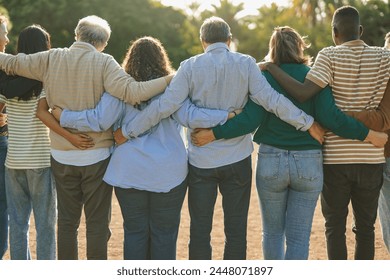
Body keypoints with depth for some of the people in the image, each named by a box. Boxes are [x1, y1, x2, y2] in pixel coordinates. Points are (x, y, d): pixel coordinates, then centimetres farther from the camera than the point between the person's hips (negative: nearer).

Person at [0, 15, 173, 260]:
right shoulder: (104, 63, -12)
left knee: (67, 221, 13)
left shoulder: (51, 59, -1)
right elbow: (131, 92, -24)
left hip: (62, 156, 3)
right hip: (97, 155, -3)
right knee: (98, 223, 5)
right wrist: (170, 80, -19)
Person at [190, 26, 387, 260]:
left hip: (271, 160, 0)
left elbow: (251, 120, -14)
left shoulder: (265, 78, -4)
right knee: (299, 237, 6)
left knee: (273, 232, 17)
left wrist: (213, 134, -10)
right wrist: (370, 135, -8)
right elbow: (330, 117, -14)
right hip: (309, 162, 0)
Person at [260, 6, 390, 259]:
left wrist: (271, 67, -11)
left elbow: (303, 93, -21)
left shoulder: (329, 56, -8)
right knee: (366, 227, 11)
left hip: (335, 157, -2)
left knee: (335, 226, 10)